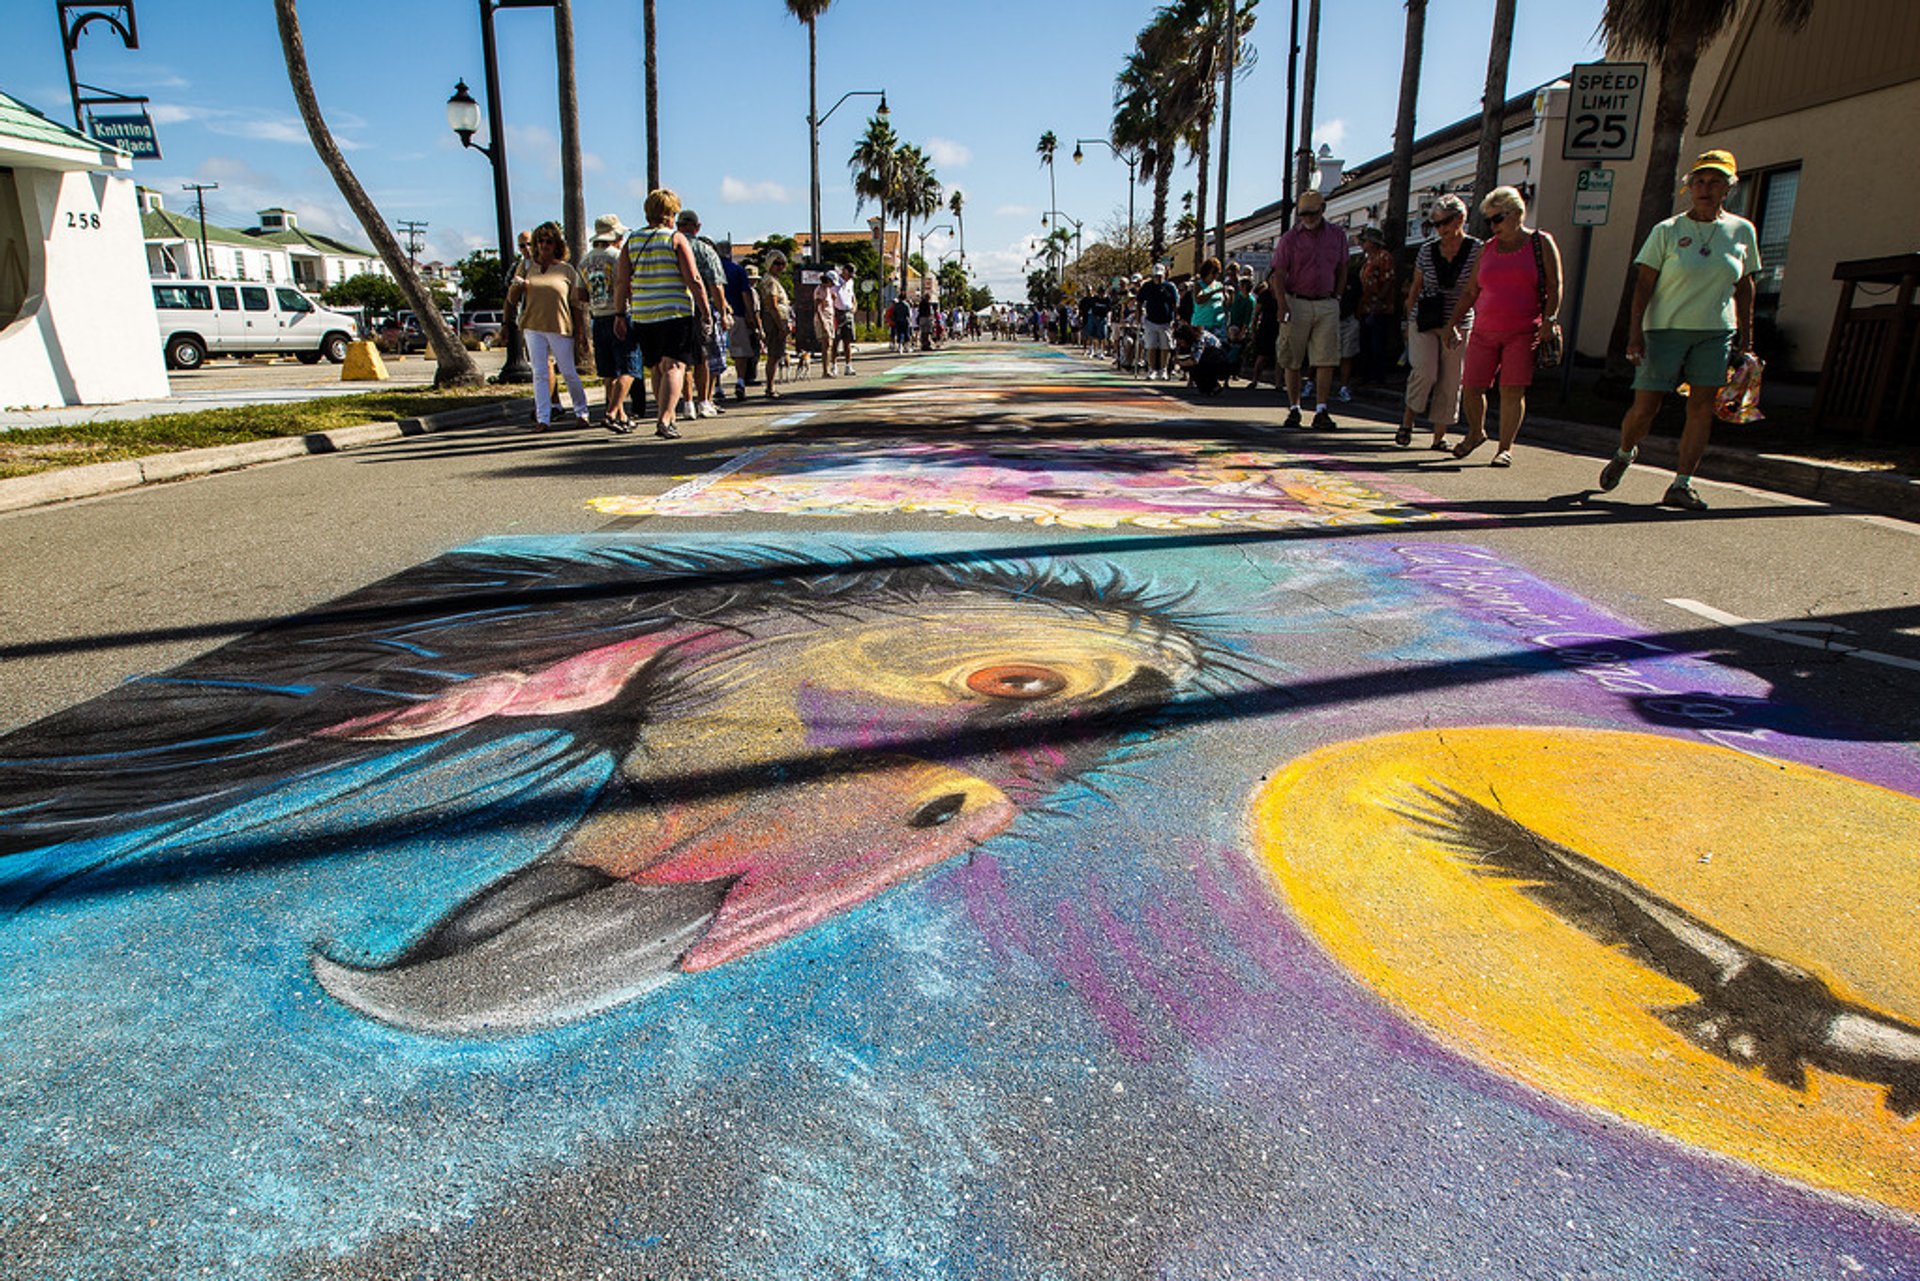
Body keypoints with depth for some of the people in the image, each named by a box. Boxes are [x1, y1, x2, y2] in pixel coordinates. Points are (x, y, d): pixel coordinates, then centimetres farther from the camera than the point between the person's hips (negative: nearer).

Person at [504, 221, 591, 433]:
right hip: (533, 327, 2)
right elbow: (511, 299, 12)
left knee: (569, 373, 3)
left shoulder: (567, 270, 4)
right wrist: (518, 286, -9)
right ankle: (543, 419, 0)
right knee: (539, 373, 0)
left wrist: (580, 332, 1)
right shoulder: (527, 268, 11)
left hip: (560, 328, -2)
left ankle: (581, 412, 21)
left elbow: (577, 303, 5)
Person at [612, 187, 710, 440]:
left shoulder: (633, 241, 8)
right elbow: (693, 280, -10)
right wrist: (706, 311, -3)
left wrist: (619, 314, 11)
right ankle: (665, 421, -22)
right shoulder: (676, 239, -4)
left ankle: (668, 418, 26)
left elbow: (621, 281, 6)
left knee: (658, 368, 16)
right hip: (676, 314, -5)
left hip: (643, 315, 5)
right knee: (674, 367, -7)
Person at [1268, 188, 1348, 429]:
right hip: (1296, 303, -2)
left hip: (1327, 305, 2)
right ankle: (1294, 408, 12)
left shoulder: (1338, 236, 10)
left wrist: (1337, 298, 10)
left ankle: (1321, 411, -6)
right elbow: (1277, 274, -5)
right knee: (1292, 361, 1)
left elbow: (1342, 271, 20)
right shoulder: (1290, 238, 0)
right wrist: (1283, 305, -17)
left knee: (1326, 359, -7)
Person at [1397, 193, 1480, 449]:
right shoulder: (1427, 250, 6)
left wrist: (1454, 324, -9)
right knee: (1425, 371, -18)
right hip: (1424, 322, 1)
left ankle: (1439, 437, 7)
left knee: (1450, 382, 0)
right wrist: (1410, 321, 12)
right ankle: (1408, 418, 3)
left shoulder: (1477, 251, -1)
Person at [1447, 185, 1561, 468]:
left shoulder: (1541, 243, 5)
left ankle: (1506, 447, -1)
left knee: (1512, 391, -9)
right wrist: (1452, 321, 12)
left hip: (1523, 332, -4)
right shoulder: (1488, 249, 15)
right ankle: (1476, 433, 24)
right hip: (1485, 331, 4)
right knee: (1471, 386, -1)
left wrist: (1549, 320, -12)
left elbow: (1554, 287, 0)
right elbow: (1470, 291, 20)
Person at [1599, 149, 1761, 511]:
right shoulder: (1667, 231, -1)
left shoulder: (1742, 231, 8)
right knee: (1645, 406, -5)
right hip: (1666, 329, -3)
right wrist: (1635, 331, -14)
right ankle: (1625, 453, 27)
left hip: (1716, 332, 3)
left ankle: (1681, 485, -2)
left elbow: (1744, 287, 14)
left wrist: (1745, 336, 10)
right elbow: (1643, 284, -4)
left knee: (1702, 406, -5)